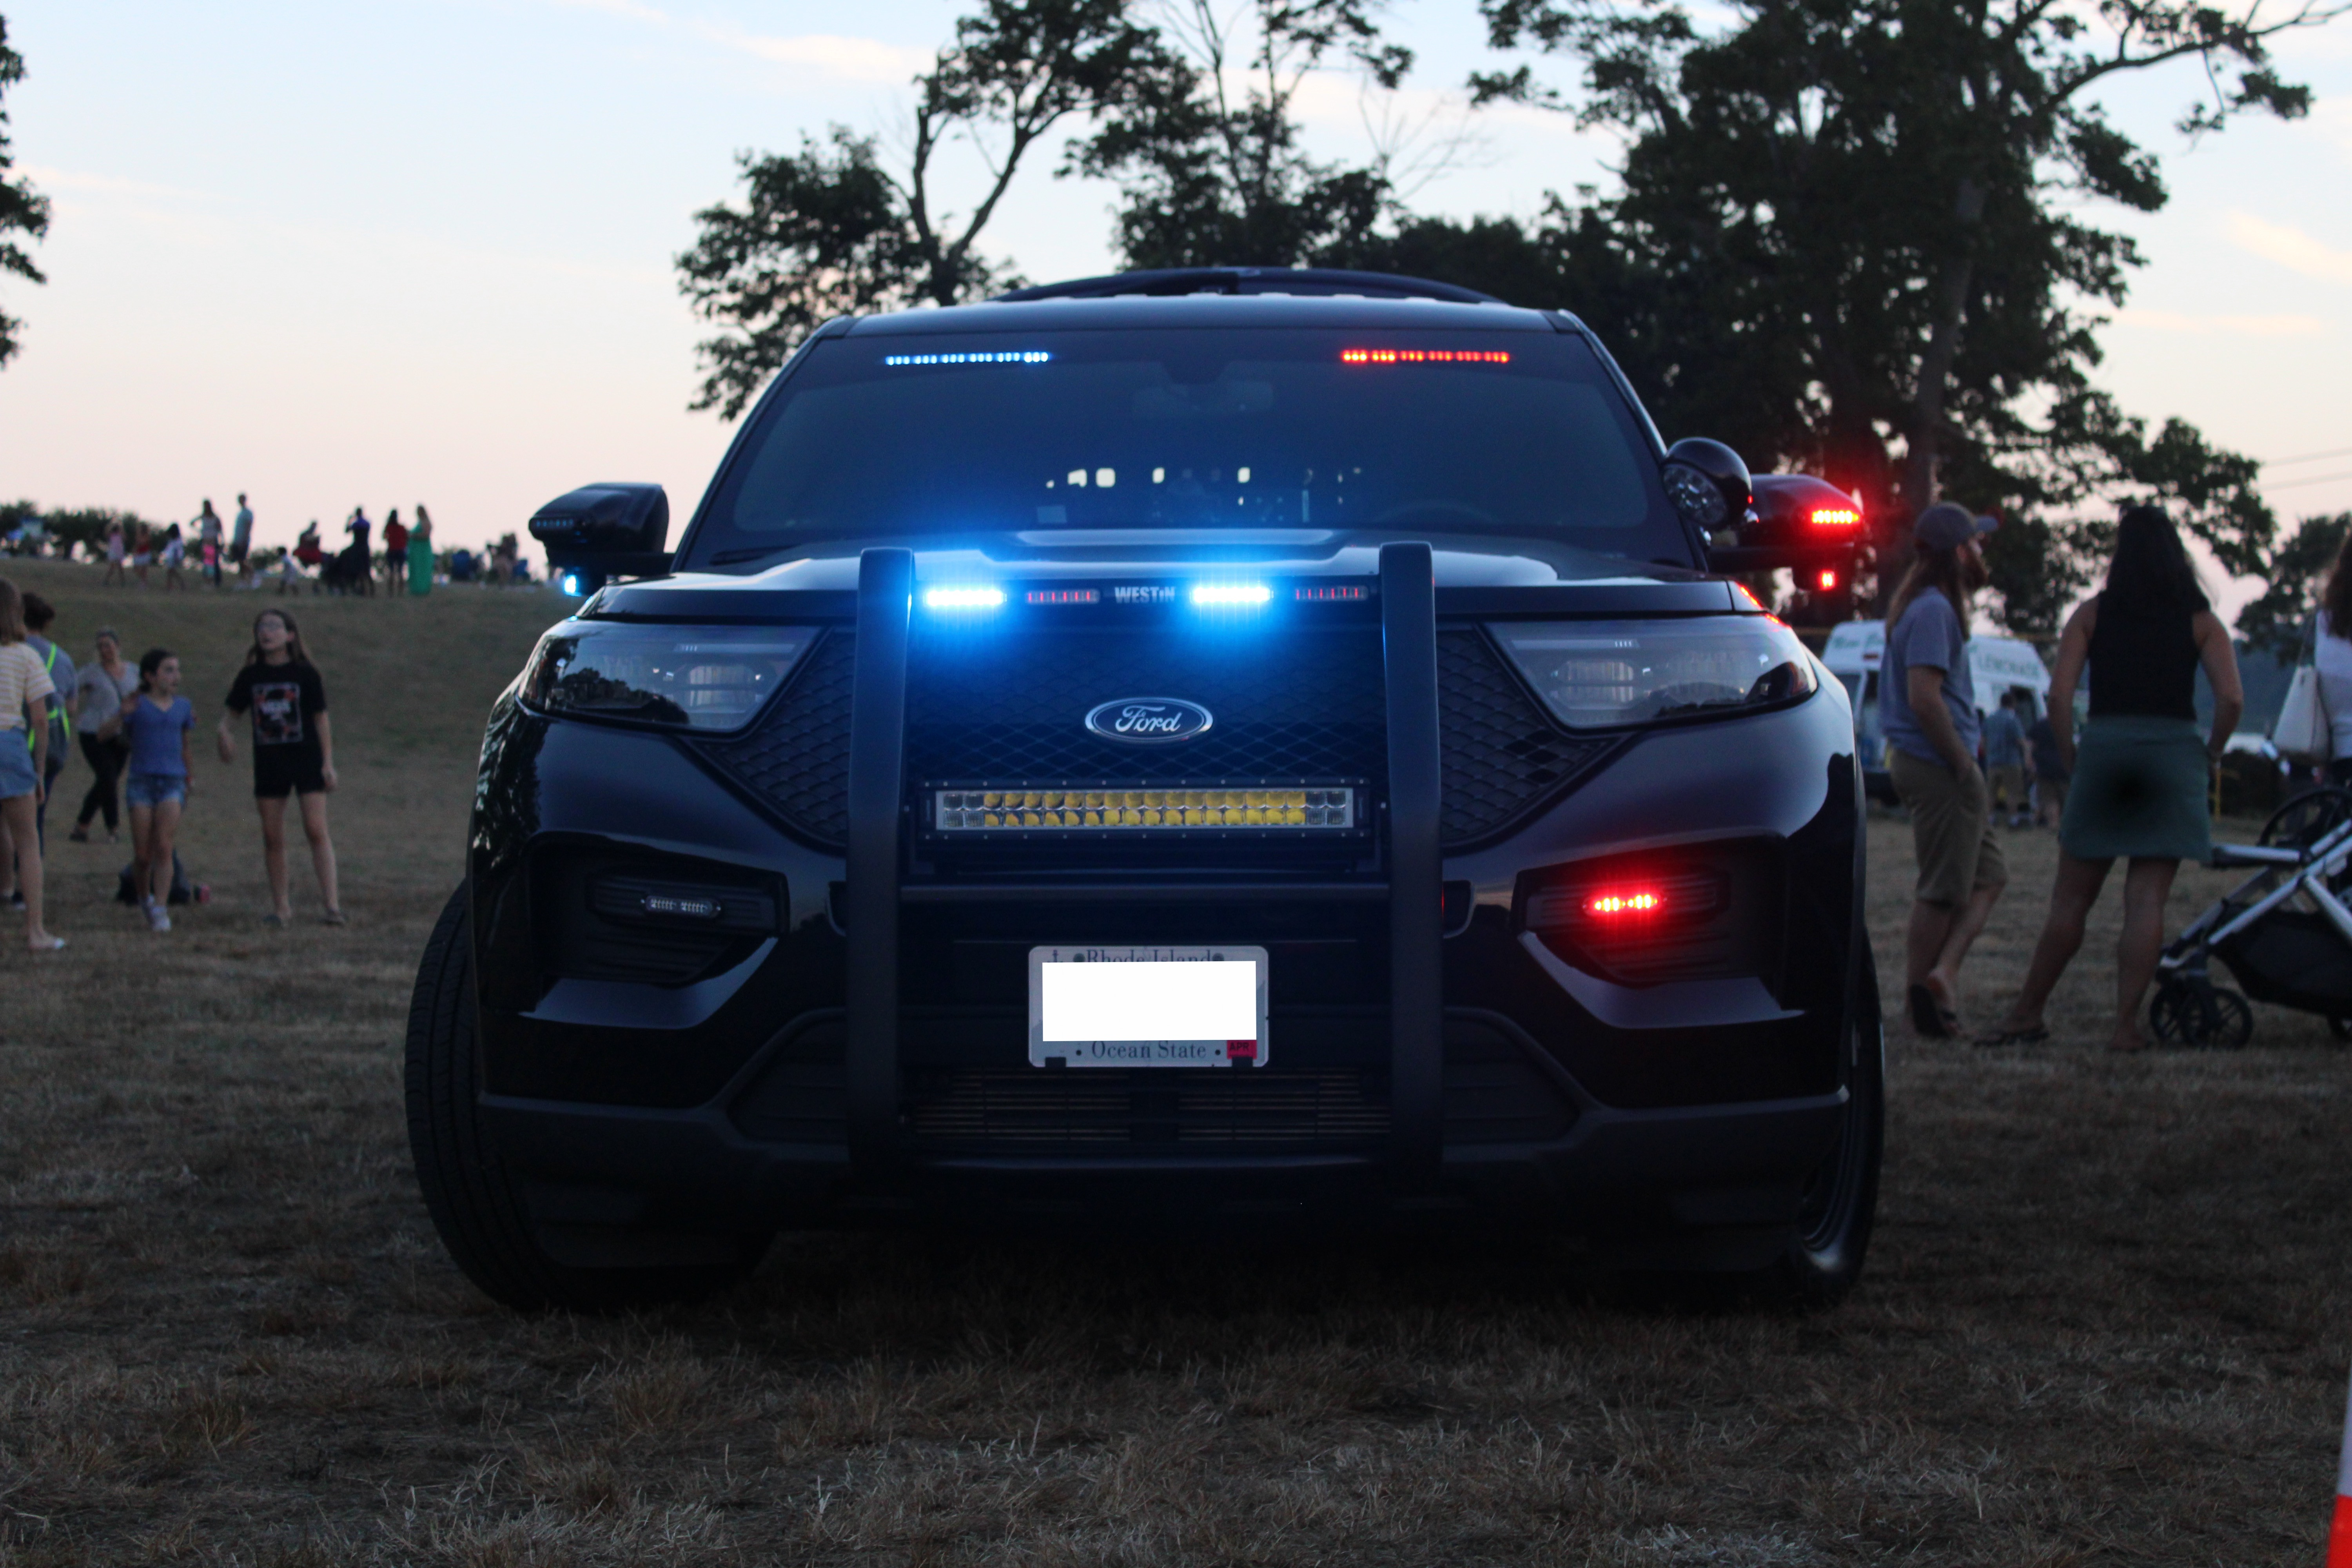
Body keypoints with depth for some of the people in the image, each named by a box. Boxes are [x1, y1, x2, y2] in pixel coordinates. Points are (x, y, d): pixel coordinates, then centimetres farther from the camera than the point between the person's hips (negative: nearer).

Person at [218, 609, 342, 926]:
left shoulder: (305, 673, -4)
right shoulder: (251, 676, 4)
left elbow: (321, 719, -1)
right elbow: (231, 714, 11)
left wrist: (328, 763, -5)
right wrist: (226, 732, -12)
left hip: (307, 759, -3)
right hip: (268, 763, 3)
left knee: (317, 831, -11)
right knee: (272, 837, 4)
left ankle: (332, 904, -12)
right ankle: (281, 906, 14)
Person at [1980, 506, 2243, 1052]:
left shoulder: (2092, 614, 6)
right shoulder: (2201, 621, 6)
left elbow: (2059, 696, -4)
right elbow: (2232, 700, -5)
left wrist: (2071, 759, 7)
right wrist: (2209, 757, 8)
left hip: (2103, 747, 0)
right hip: (2175, 753, 0)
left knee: (2071, 898, 9)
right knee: (2147, 899, -1)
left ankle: (2028, 1015, 14)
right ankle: (2126, 1023, -6)